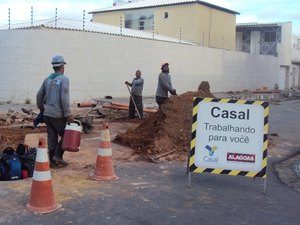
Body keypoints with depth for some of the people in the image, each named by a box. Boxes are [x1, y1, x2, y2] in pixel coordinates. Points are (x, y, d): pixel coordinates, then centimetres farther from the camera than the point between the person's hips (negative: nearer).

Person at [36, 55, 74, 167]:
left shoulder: (47, 79, 9)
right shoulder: (64, 79, -10)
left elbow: (39, 95, 13)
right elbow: (64, 98, -17)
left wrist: (42, 109, 26)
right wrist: (68, 114, -14)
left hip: (47, 113, 6)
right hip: (58, 114, -6)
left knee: (52, 137, 11)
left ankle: (52, 161, 16)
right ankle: (58, 156, 1)